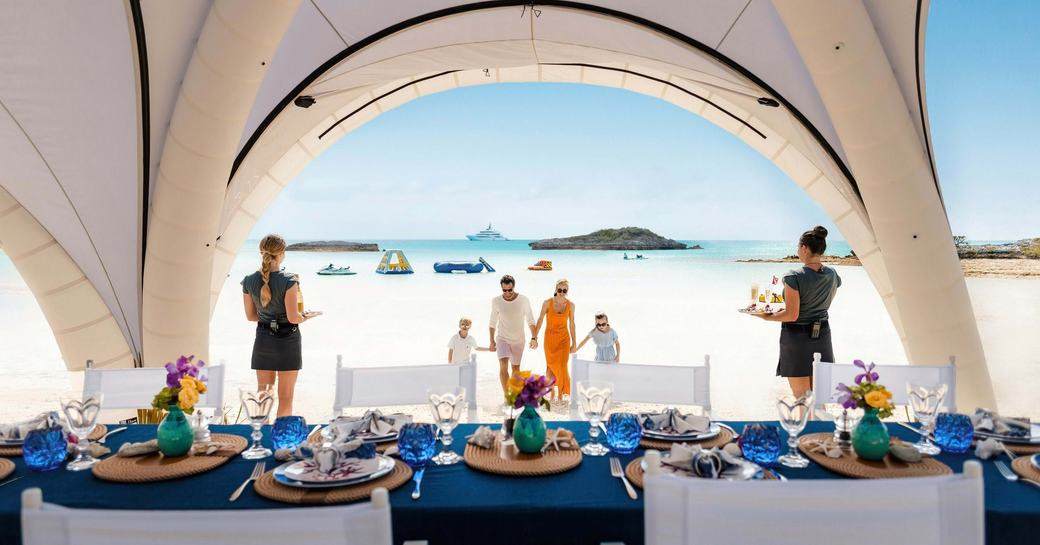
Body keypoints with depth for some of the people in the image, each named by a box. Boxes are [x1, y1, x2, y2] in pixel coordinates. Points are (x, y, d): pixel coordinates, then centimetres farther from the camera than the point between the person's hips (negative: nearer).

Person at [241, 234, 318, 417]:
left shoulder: (249, 281, -2)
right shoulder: (289, 281, -17)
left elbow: (250, 316, 6)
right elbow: (293, 318, -17)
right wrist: (306, 317, 3)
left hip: (263, 340, 4)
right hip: (288, 340, -4)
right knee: (285, 397, 7)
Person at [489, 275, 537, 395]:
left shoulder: (523, 300, -10)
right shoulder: (496, 301, -6)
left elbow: (530, 321, -3)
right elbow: (492, 323, 6)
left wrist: (534, 338, -15)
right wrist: (492, 341, 8)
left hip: (518, 340, 1)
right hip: (502, 338, 0)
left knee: (515, 368, 11)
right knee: (503, 365, -19)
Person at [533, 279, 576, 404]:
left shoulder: (570, 305, -2)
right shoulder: (548, 302, -7)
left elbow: (571, 324, 5)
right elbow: (540, 320, -1)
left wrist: (574, 343, 7)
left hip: (564, 338, 1)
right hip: (550, 338, 0)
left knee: (562, 367, -6)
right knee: (551, 366, 7)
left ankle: (560, 395, 7)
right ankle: (552, 394, 23)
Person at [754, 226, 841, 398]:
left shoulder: (794, 277, -19)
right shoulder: (832, 275, 0)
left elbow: (792, 315, -20)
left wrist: (767, 317, -7)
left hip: (796, 338, -6)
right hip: (822, 336, 6)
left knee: (801, 396, 3)